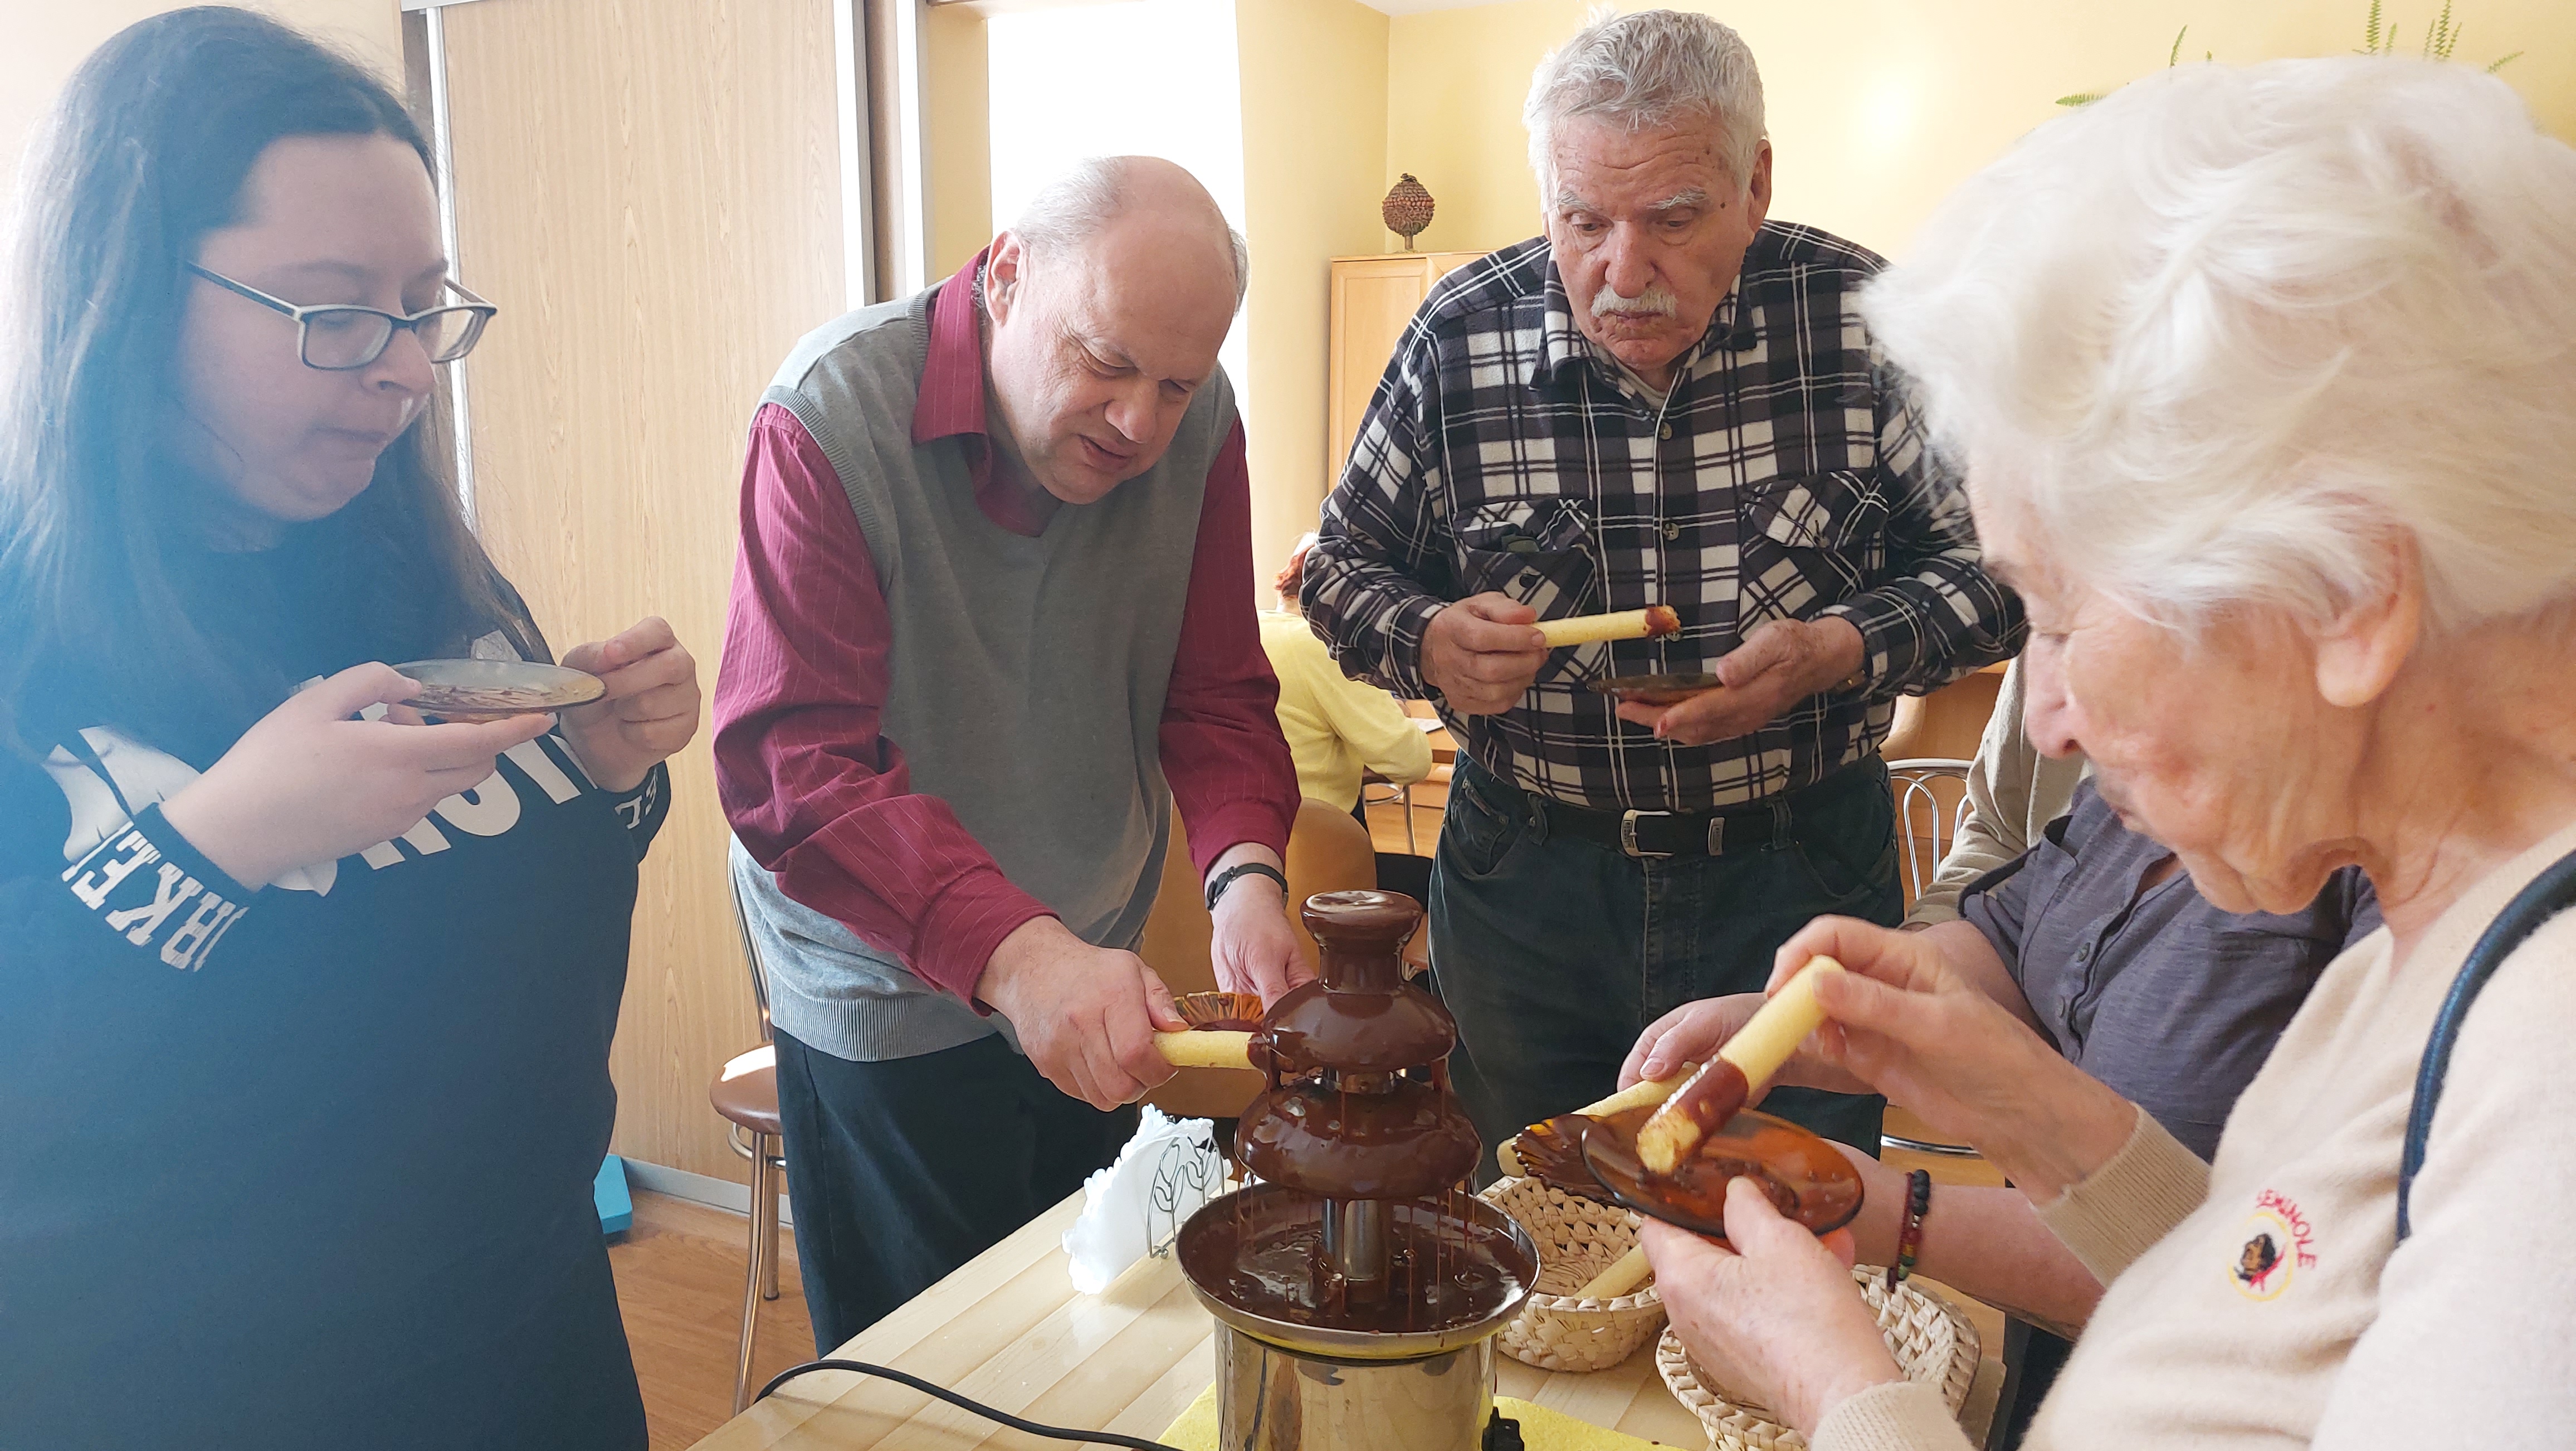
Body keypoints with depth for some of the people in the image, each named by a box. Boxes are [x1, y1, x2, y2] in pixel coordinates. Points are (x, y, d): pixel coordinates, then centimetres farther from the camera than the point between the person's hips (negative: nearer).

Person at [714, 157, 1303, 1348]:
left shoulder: (1196, 421, -8)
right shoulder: (833, 417, -23)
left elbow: (1216, 695, -6)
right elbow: (791, 766, -29)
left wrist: (1245, 869, -26)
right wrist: (1014, 952, -42)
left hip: (1091, 984, 5)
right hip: (887, 999, -4)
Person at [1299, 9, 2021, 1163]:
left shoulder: (1863, 319, -11)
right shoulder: (1462, 334, -9)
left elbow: (1989, 560, -3)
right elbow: (1345, 564, 3)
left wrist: (1840, 653, -21)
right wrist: (1426, 642, -19)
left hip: (1804, 876, 0)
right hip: (1528, 881, 1)